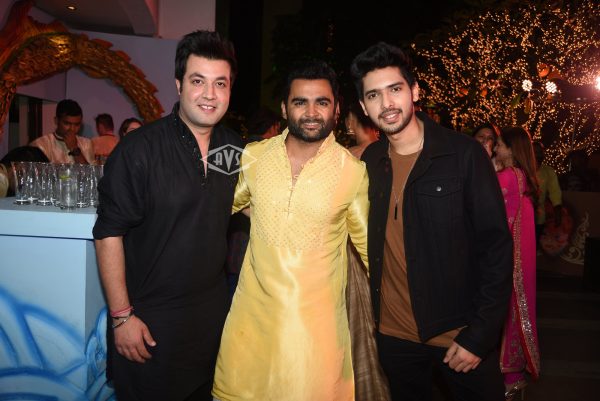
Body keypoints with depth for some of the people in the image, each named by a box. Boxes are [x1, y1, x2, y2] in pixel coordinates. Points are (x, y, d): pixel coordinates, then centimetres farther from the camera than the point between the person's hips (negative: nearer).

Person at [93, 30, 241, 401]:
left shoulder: (235, 148, 0)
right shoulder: (139, 149, -16)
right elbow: (109, 233, -14)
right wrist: (122, 315, -14)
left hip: (213, 311, 5)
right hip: (149, 317, -4)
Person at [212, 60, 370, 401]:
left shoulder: (354, 171, -8)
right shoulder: (253, 156, -2)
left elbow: (369, 244, 3)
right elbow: (225, 206, 16)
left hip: (316, 319, -2)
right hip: (252, 311, 3)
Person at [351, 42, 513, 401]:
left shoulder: (464, 154, -12)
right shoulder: (369, 161, 0)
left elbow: (496, 246, -11)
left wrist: (480, 334, -13)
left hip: (461, 334, -3)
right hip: (394, 334, 4)